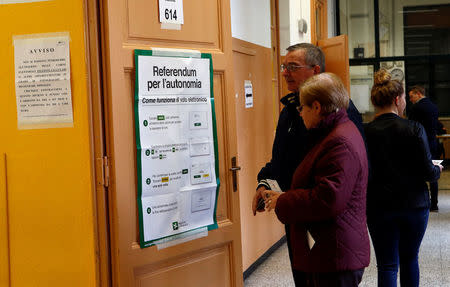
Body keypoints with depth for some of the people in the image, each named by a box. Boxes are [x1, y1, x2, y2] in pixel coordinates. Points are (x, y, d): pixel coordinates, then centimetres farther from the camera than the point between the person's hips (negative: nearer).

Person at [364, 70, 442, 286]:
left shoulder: (365, 132, -9)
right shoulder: (414, 129, -12)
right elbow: (427, 172, -11)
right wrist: (437, 170, 12)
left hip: (379, 206, 0)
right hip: (414, 204, 0)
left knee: (387, 265, 6)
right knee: (410, 259, 19)